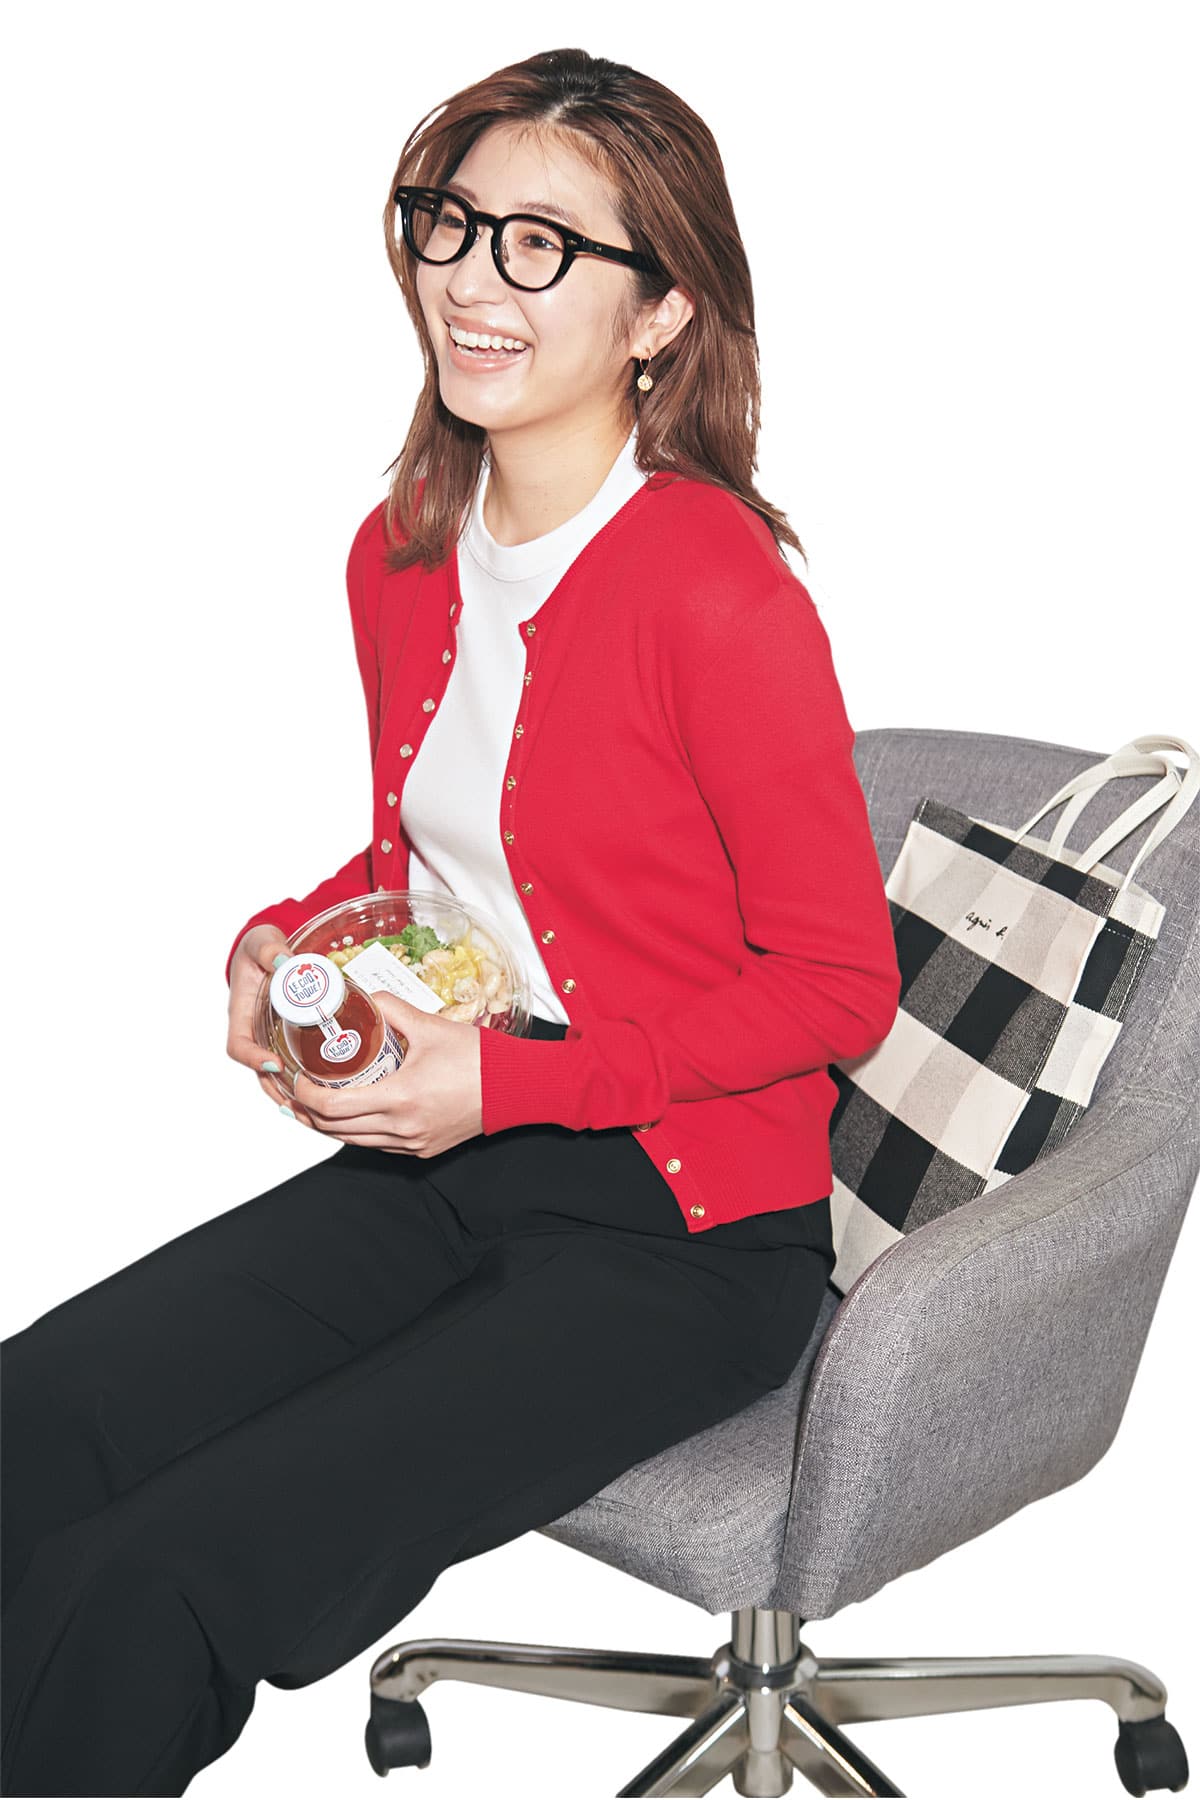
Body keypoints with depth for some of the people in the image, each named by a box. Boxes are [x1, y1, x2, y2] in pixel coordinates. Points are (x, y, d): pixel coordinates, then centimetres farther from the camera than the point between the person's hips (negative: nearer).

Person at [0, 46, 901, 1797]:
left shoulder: (718, 592, -18)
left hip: (679, 1227, -7)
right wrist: (293, 939, 1)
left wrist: (510, 1076, -18)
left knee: (156, 1595, -19)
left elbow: (838, 985, -12)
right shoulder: (399, 556, 6)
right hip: (447, 1168, 7)